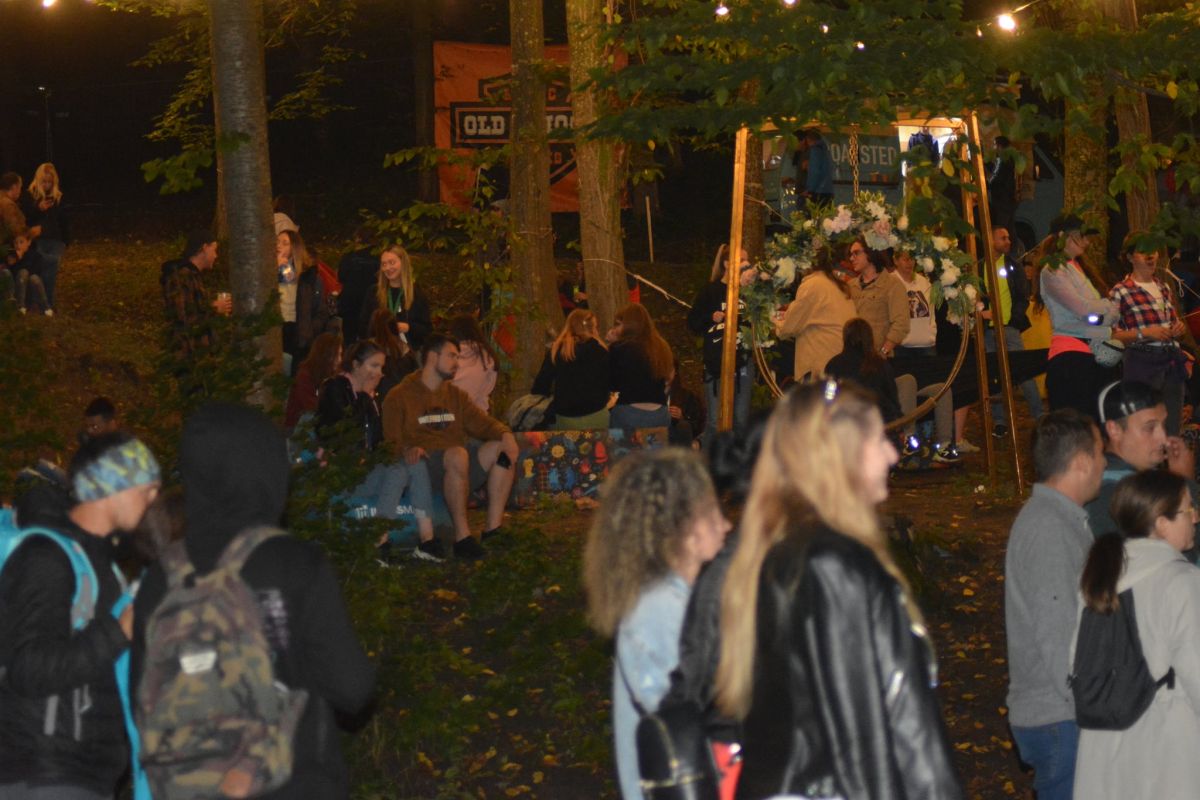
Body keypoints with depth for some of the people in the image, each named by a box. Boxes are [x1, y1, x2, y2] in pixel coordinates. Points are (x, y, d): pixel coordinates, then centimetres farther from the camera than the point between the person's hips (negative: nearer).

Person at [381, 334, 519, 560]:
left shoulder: (455, 395, 24)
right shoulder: (399, 397, 4)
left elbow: (481, 423, 13)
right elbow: (392, 442, -4)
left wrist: (504, 433, -9)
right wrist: (407, 450, -27)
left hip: (457, 465, 6)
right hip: (424, 465, -6)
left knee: (502, 448, -16)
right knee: (458, 454, -36)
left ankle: (493, 529, -20)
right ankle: (462, 536, -35)